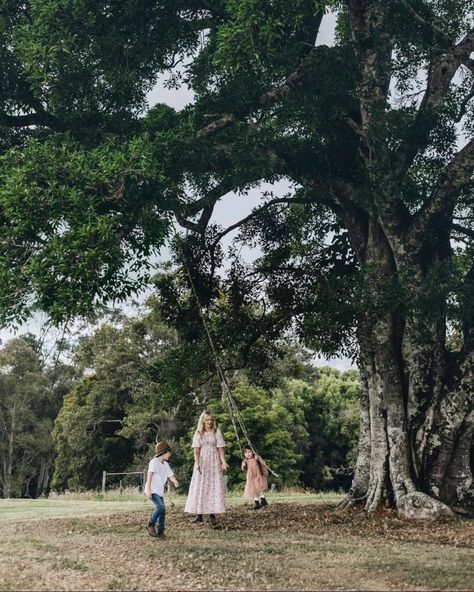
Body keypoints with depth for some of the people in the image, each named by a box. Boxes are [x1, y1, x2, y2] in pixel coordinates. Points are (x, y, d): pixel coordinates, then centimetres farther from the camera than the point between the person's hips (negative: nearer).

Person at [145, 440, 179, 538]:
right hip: (152, 491, -8)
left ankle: (160, 531, 14)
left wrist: (175, 481, -17)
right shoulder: (154, 462, -11)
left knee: (163, 511, 4)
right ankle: (150, 524, -5)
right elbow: (149, 476, -17)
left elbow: (170, 474, 6)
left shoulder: (165, 464, 14)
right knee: (160, 507, -22)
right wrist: (148, 490, -23)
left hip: (160, 491, 8)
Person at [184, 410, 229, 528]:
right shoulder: (198, 433, 4)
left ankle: (212, 515, -3)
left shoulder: (217, 432, 4)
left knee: (214, 487, -4)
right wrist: (197, 463, -16)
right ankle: (199, 514, 4)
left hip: (214, 462, 0)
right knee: (200, 487, 0)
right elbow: (196, 450, -3)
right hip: (202, 462, 1)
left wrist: (223, 462, -11)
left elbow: (220, 448, 0)